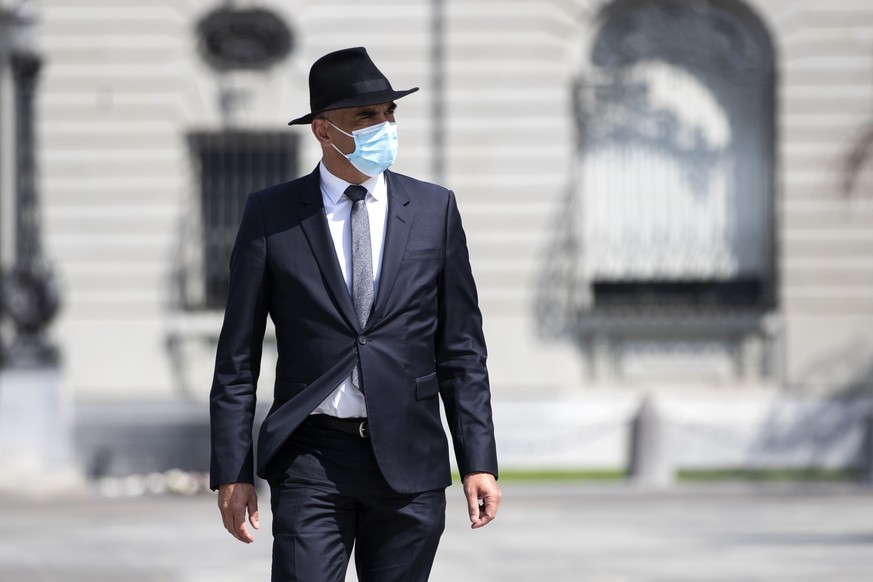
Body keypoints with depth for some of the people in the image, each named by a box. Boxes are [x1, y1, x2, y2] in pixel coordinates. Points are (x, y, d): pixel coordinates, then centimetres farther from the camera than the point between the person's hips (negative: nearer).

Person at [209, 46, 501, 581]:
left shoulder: (434, 209, 7)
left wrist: (479, 462, 1)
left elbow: (461, 349, 7)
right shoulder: (271, 214, 2)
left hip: (409, 460, 2)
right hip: (312, 457, -2)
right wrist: (232, 471, -3)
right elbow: (238, 354, 3)